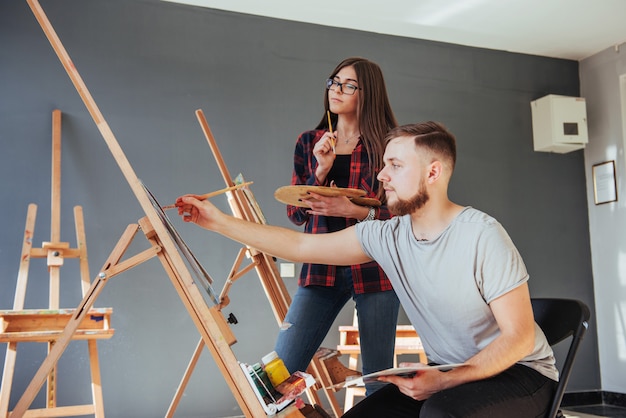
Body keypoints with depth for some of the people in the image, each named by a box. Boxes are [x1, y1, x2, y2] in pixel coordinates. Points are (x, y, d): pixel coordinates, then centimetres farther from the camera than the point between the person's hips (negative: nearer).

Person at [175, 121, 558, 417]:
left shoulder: (480, 235, -20)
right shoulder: (387, 236, -3)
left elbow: (519, 336, -18)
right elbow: (300, 246, 0)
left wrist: (447, 381, -29)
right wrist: (220, 221, -2)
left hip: (517, 372, -6)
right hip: (448, 375, 6)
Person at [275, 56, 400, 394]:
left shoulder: (386, 146, 1)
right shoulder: (309, 143, 10)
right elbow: (295, 214, 7)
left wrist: (355, 210, -17)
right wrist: (321, 169, -7)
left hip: (373, 270, -2)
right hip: (321, 270, 2)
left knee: (378, 378, 6)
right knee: (281, 368, -5)